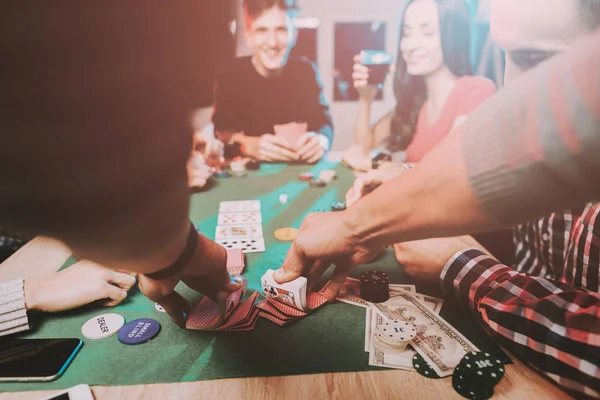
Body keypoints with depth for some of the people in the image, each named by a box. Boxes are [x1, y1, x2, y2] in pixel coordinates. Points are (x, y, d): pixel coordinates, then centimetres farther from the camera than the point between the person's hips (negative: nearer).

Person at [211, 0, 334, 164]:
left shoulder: (305, 70, -1)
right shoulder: (229, 74, -7)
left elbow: (324, 122, -5)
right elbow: (220, 130, -14)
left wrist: (320, 140, -29)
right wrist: (248, 145, -35)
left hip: (299, 168, 2)